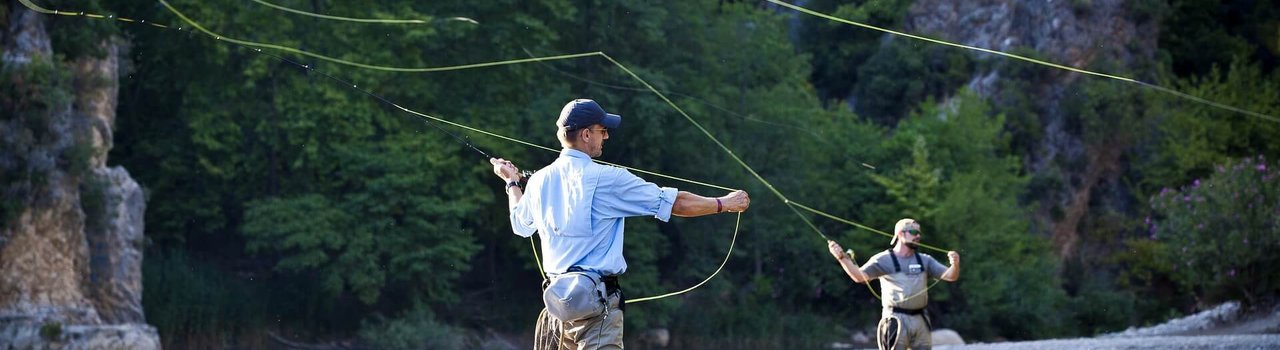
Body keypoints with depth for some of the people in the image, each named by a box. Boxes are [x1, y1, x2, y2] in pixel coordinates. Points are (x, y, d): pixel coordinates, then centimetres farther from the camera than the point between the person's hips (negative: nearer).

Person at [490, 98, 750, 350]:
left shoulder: (539, 181, 7)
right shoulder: (606, 179, -11)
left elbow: (521, 225, 28)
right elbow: (674, 203, -5)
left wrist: (512, 182, 47)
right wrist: (724, 203, 10)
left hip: (558, 299, 7)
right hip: (595, 303, -7)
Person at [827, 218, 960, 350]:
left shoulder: (924, 260, 12)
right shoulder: (884, 260, -1)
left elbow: (950, 276, 5)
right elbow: (860, 276, -13)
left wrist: (955, 265, -19)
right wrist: (842, 258, -27)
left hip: (920, 320, 5)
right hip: (896, 320, -5)